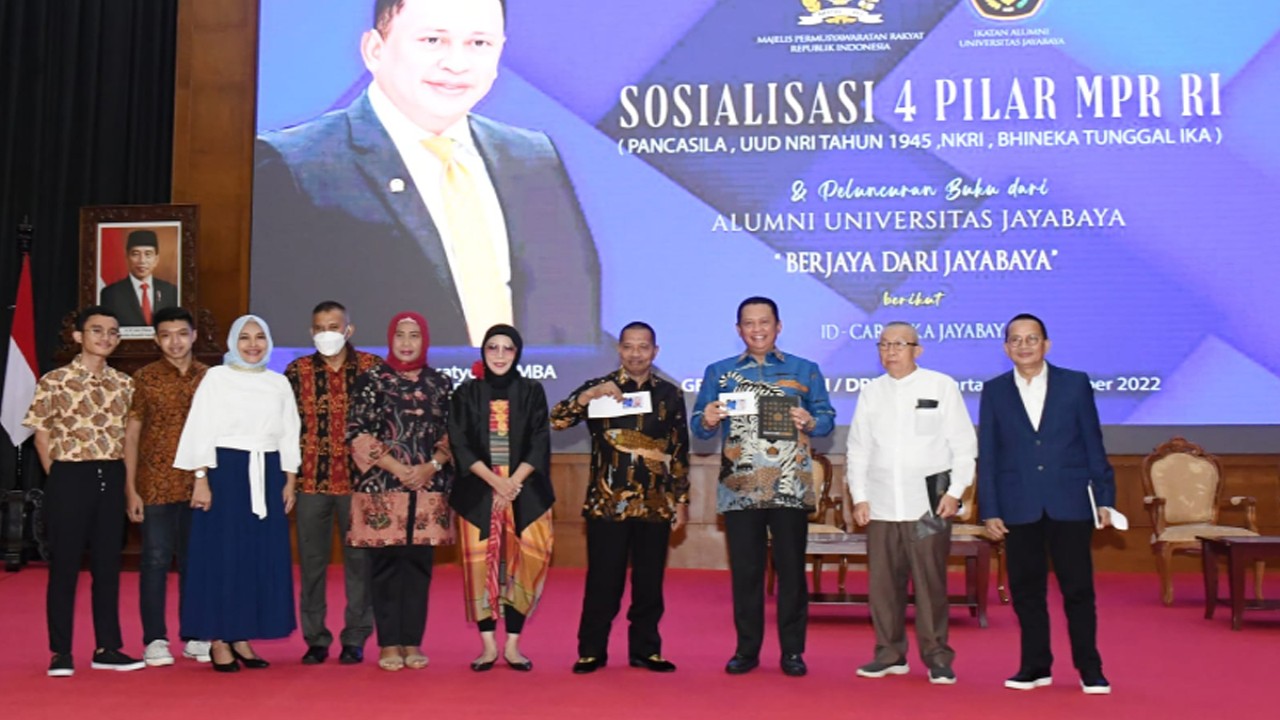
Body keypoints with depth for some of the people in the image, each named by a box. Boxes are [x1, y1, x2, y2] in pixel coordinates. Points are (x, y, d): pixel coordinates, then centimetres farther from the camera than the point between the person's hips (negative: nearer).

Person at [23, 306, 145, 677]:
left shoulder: (123, 383, 9)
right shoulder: (54, 380, -3)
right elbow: (42, 435, 1)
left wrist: (126, 480, 5)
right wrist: (58, 478, -1)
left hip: (111, 478, 4)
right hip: (70, 477, -4)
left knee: (108, 564, 9)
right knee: (64, 565, 2)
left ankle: (107, 647, 17)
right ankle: (61, 652, 11)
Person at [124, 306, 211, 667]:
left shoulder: (209, 378, 5)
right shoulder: (145, 378, 0)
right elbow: (132, 434, 1)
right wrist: (131, 488, -5)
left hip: (198, 484, 2)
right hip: (155, 484, -2)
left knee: (195, 559, 8)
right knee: (155, 559, 2)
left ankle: (194, 636, 18)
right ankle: (155, 640, 10)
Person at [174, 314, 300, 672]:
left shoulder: (279, 383, 11)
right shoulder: (216, 378, 1)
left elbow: (289, 435, 12)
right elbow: (200, 431, -4)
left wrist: (290, 481, 6)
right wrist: (201, 479, -11)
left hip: (268, 475, 4)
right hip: (225, 470, -4)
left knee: (263, 556, 4)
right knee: (223, 554, -1)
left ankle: (242, 637, 14)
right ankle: (219, 640, 6)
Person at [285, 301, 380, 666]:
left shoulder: (371, 368, 2)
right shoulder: (297, 371, 5)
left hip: (358, 479, -1)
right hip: (311, 481, 1)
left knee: (359, 558, 4)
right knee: (311, 560, 7)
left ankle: (355, 638, 15)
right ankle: (315, 638, 17)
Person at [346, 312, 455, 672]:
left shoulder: (440, 383, 10)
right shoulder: (371, 380, 3)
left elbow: (453, 434, 8)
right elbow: (358, 433, -4)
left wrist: (431, 466, -9)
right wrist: (396, 468, -12)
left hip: (429, 488, 2)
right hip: (383, 487, -2)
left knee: (419, 564, 4)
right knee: (386, 565, 1)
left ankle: (412, 641, 12)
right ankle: (389, 643, 8)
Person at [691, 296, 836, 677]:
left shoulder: (805, 370, 10)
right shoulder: (719, 372, 11)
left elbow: (828, 418, 6)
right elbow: (699, 427, 8)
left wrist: (809, 423, -14)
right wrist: (708, 421, -14)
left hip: (790, 488, -1)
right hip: (739, 488, 1)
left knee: (791, 569, 1)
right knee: (744, 570, 5)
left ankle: (792, 651, 11)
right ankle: (746, 650, 15)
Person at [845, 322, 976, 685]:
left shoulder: (942, 386, 3)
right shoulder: (871, 393, 12)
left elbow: (963, 443, 2)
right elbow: (858, 448, 13)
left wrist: (955, 492, -5)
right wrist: (859, 497, 6)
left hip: (928, 502, -3)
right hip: (881, 504, 3)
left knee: (930, 583, -2)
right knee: (883, 583, 4)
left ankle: (937, 657, 9)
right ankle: (890, 654, 16)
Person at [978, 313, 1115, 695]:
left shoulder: (1075, 384, 5)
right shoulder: (994, 391, 6)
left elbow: (1094, 444, 6)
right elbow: (986, 455, 5)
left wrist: (1104, 497, 1)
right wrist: (989, 510, -1)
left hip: (1069, 504, -1)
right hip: (1019, 508, 1)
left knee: (1078, 588, 2)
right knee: (1026, 590, 6)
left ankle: (1089, 669, 14)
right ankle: (1035, 666, 18)